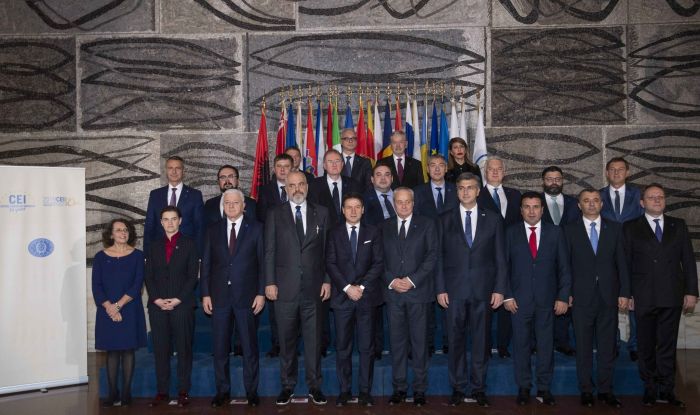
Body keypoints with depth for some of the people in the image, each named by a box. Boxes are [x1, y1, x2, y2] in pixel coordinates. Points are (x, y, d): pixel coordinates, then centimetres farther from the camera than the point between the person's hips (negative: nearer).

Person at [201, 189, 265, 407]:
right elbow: (206, 264, 7)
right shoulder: (213, 230, 8)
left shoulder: (256, 229, 1)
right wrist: (205, 294, 1)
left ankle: (251, 391, 17)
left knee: (250, 347, 5)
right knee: (220, 348, 7)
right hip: (219, 297, 2)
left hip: (246, 297, -2)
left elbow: (263, 262, 0)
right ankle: (222, 391, 20)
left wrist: (261, 293, -6)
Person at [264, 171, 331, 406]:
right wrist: (269, 282, -4)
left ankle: (314, 386, 17)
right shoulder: (275, 215, 6)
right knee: (286, 340, 8)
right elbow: (269, 251, 3)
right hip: (285, 287, 0)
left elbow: (327, 249, 6)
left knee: (313, 339, 6)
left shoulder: (321, 213, 8)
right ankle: (287, 386, 19)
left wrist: (327, 280, 0)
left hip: (314, 287, 0)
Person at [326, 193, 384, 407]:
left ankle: (365, 391, 11)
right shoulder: (334, 233, 8)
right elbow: (330, 264, 0)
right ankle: (344, 390, 12)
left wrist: (362, 286, -9)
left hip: (367, 296, 0)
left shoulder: (373, 232, 8)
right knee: (342, 347, 3)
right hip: (342, 297, 0)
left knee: (367, 347, 3)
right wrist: (347, 287, -10)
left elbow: (378, 263, 1)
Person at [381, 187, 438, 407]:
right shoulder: (385, 227, 12)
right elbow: (380, 258, 8)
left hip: (418, 291, -2)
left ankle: (419, 389, 10)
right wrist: (391, 281, -7)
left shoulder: (426, 225, 5)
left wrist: (411, 280, -11)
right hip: (393, 291, 2)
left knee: (419, 341, 2)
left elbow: (432, 255, -3)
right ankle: (399, 387, 13)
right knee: (397, 341, 5)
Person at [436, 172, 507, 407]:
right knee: (456, 341, 5)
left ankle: (479, 388, 18)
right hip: (454, 290, 0)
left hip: (483, 290, 0)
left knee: (481, 340, 6)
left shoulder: (493, 219, 6)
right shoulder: (445, 220, 6)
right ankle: (458, 388, 17)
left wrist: (500, 289, -2)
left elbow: (500, 257, 4)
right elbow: (439, 257, 5)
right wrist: (440, 288, -2)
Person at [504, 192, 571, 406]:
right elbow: (504, 266, 3)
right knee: (521, 344, 5)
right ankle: (523, 387, 17)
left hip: (547, 300, 1)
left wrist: (563, 297, -1)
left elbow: (564, 267, 5)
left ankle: (544, 388, 16)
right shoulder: (511, 233, 4)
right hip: (519, 300, 0)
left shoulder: (555, 232, 5)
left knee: (546, 345, 5)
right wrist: (507, 296, -3)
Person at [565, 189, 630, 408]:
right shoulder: (570, 230, 4)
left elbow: (621, 262, 6)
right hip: (582, 297, -1)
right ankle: (586, 390, 15)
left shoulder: (615, 228, 7)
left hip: (609, 297, 1)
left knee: (607, 346, 6)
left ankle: (606, 390, 16)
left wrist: (624, 292, 0)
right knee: (583, 346, 5)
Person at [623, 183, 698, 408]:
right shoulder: (631, 228, 4)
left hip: (672, 296, 1)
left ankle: (666, 390, 15)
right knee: (646, 346, 7)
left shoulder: (678, 225, 9)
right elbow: (625, 263, 1)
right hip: (644, 297, -1)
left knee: (667, 345, 6)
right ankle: (650, 389, 19)